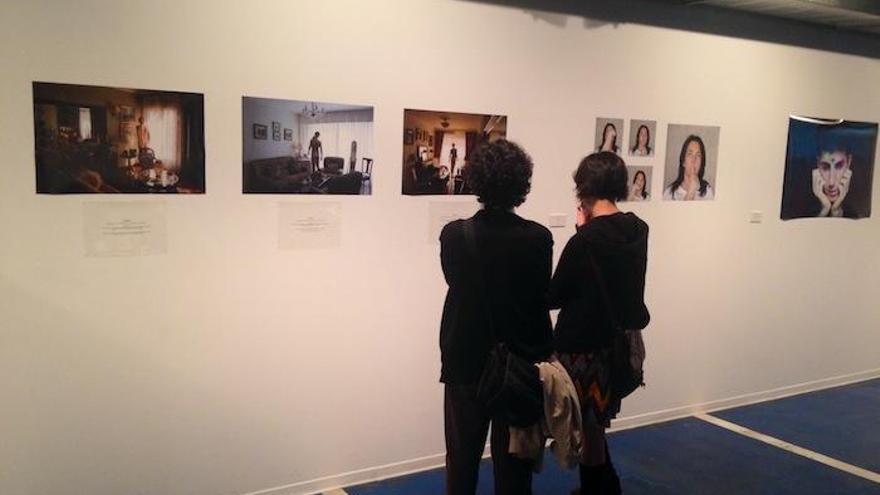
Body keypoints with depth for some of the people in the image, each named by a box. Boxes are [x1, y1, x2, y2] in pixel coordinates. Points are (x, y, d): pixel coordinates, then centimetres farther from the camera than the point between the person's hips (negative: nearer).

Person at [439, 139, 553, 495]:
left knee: (462, 458, 15)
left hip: (465, 362, 1)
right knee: (514, 459, 14)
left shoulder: (453, 235, -12)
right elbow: (542, 298, -4)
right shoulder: (538, 238, -13)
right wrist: (544, 354, 8)